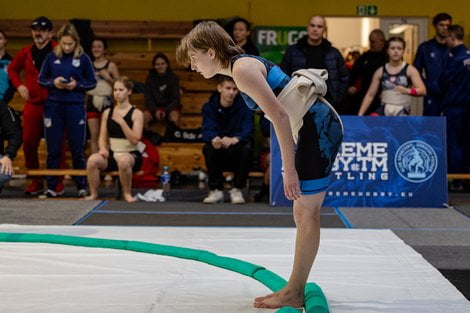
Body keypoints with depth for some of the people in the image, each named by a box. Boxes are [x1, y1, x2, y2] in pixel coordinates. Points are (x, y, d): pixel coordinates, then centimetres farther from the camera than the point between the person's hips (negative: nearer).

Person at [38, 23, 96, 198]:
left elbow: (92, 83, 5)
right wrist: (53, 82, -11)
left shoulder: (83, 58, -1)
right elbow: (41, 79, 9)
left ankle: (81, 187, 15)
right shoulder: (51, 57, 2)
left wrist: (77, 85, -12)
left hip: (75, 107, -1)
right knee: (53, 149, 5)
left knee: (77, 149, 4)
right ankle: (51, 187, 14)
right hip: (53, 106, 1)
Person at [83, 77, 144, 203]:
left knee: (123, 160, -40)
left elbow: (135, 139, -12)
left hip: (131, 154, -3)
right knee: (92, 160, -29)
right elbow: (103, 137, 10)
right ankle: (93, 194, -10)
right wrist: (103, 148, -11)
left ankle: (127, 193, -14)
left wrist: (121, 122, -20)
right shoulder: (107, 112, 11)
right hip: (111, 153, 3)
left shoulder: (136, 113, -2)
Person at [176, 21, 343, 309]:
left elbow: (280, 115, -21)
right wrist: (291, 164, 21)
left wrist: (290, 168, -20)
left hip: (319, 127, -10)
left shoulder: (242, 69, -14)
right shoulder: (244, 65, 16)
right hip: (318, 126, 10)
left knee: (306, 212, -4)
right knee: (303, 212, 13)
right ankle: (295, 289, 19)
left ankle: (294, 294, 3)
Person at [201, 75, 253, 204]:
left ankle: (237, 190, -17)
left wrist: (234, 139, -43)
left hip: (237, 155, -1)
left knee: (246, 148, -31)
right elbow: (207, 131, -17)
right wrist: (213, 139, -44)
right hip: (219, 155, 1)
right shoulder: (209, 107, -3)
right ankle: (216, 190, -19)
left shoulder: (244, 106, -6)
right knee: (208, 149, -29)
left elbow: (247, 131, -19)